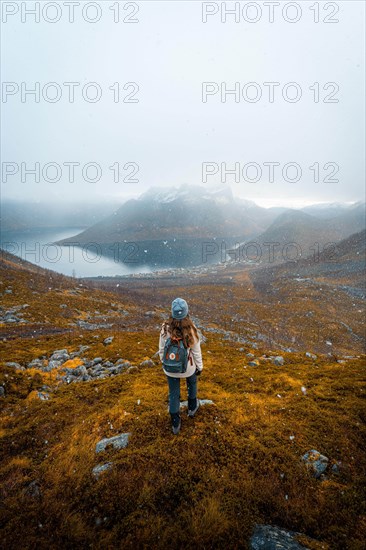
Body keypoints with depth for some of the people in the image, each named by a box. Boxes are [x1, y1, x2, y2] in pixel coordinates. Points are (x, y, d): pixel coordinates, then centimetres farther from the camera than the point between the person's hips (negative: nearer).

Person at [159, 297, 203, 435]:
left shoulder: (165, 328, -20)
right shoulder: (191, 329, -24)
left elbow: (162, 349, -8)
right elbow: (196, 351, -13)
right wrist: (199, 366, 4)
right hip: (188, 367, 0)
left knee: (173, 394, 19)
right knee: (192, 384, 32)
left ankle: (175, 424, 33)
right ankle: (192, 407, 54)